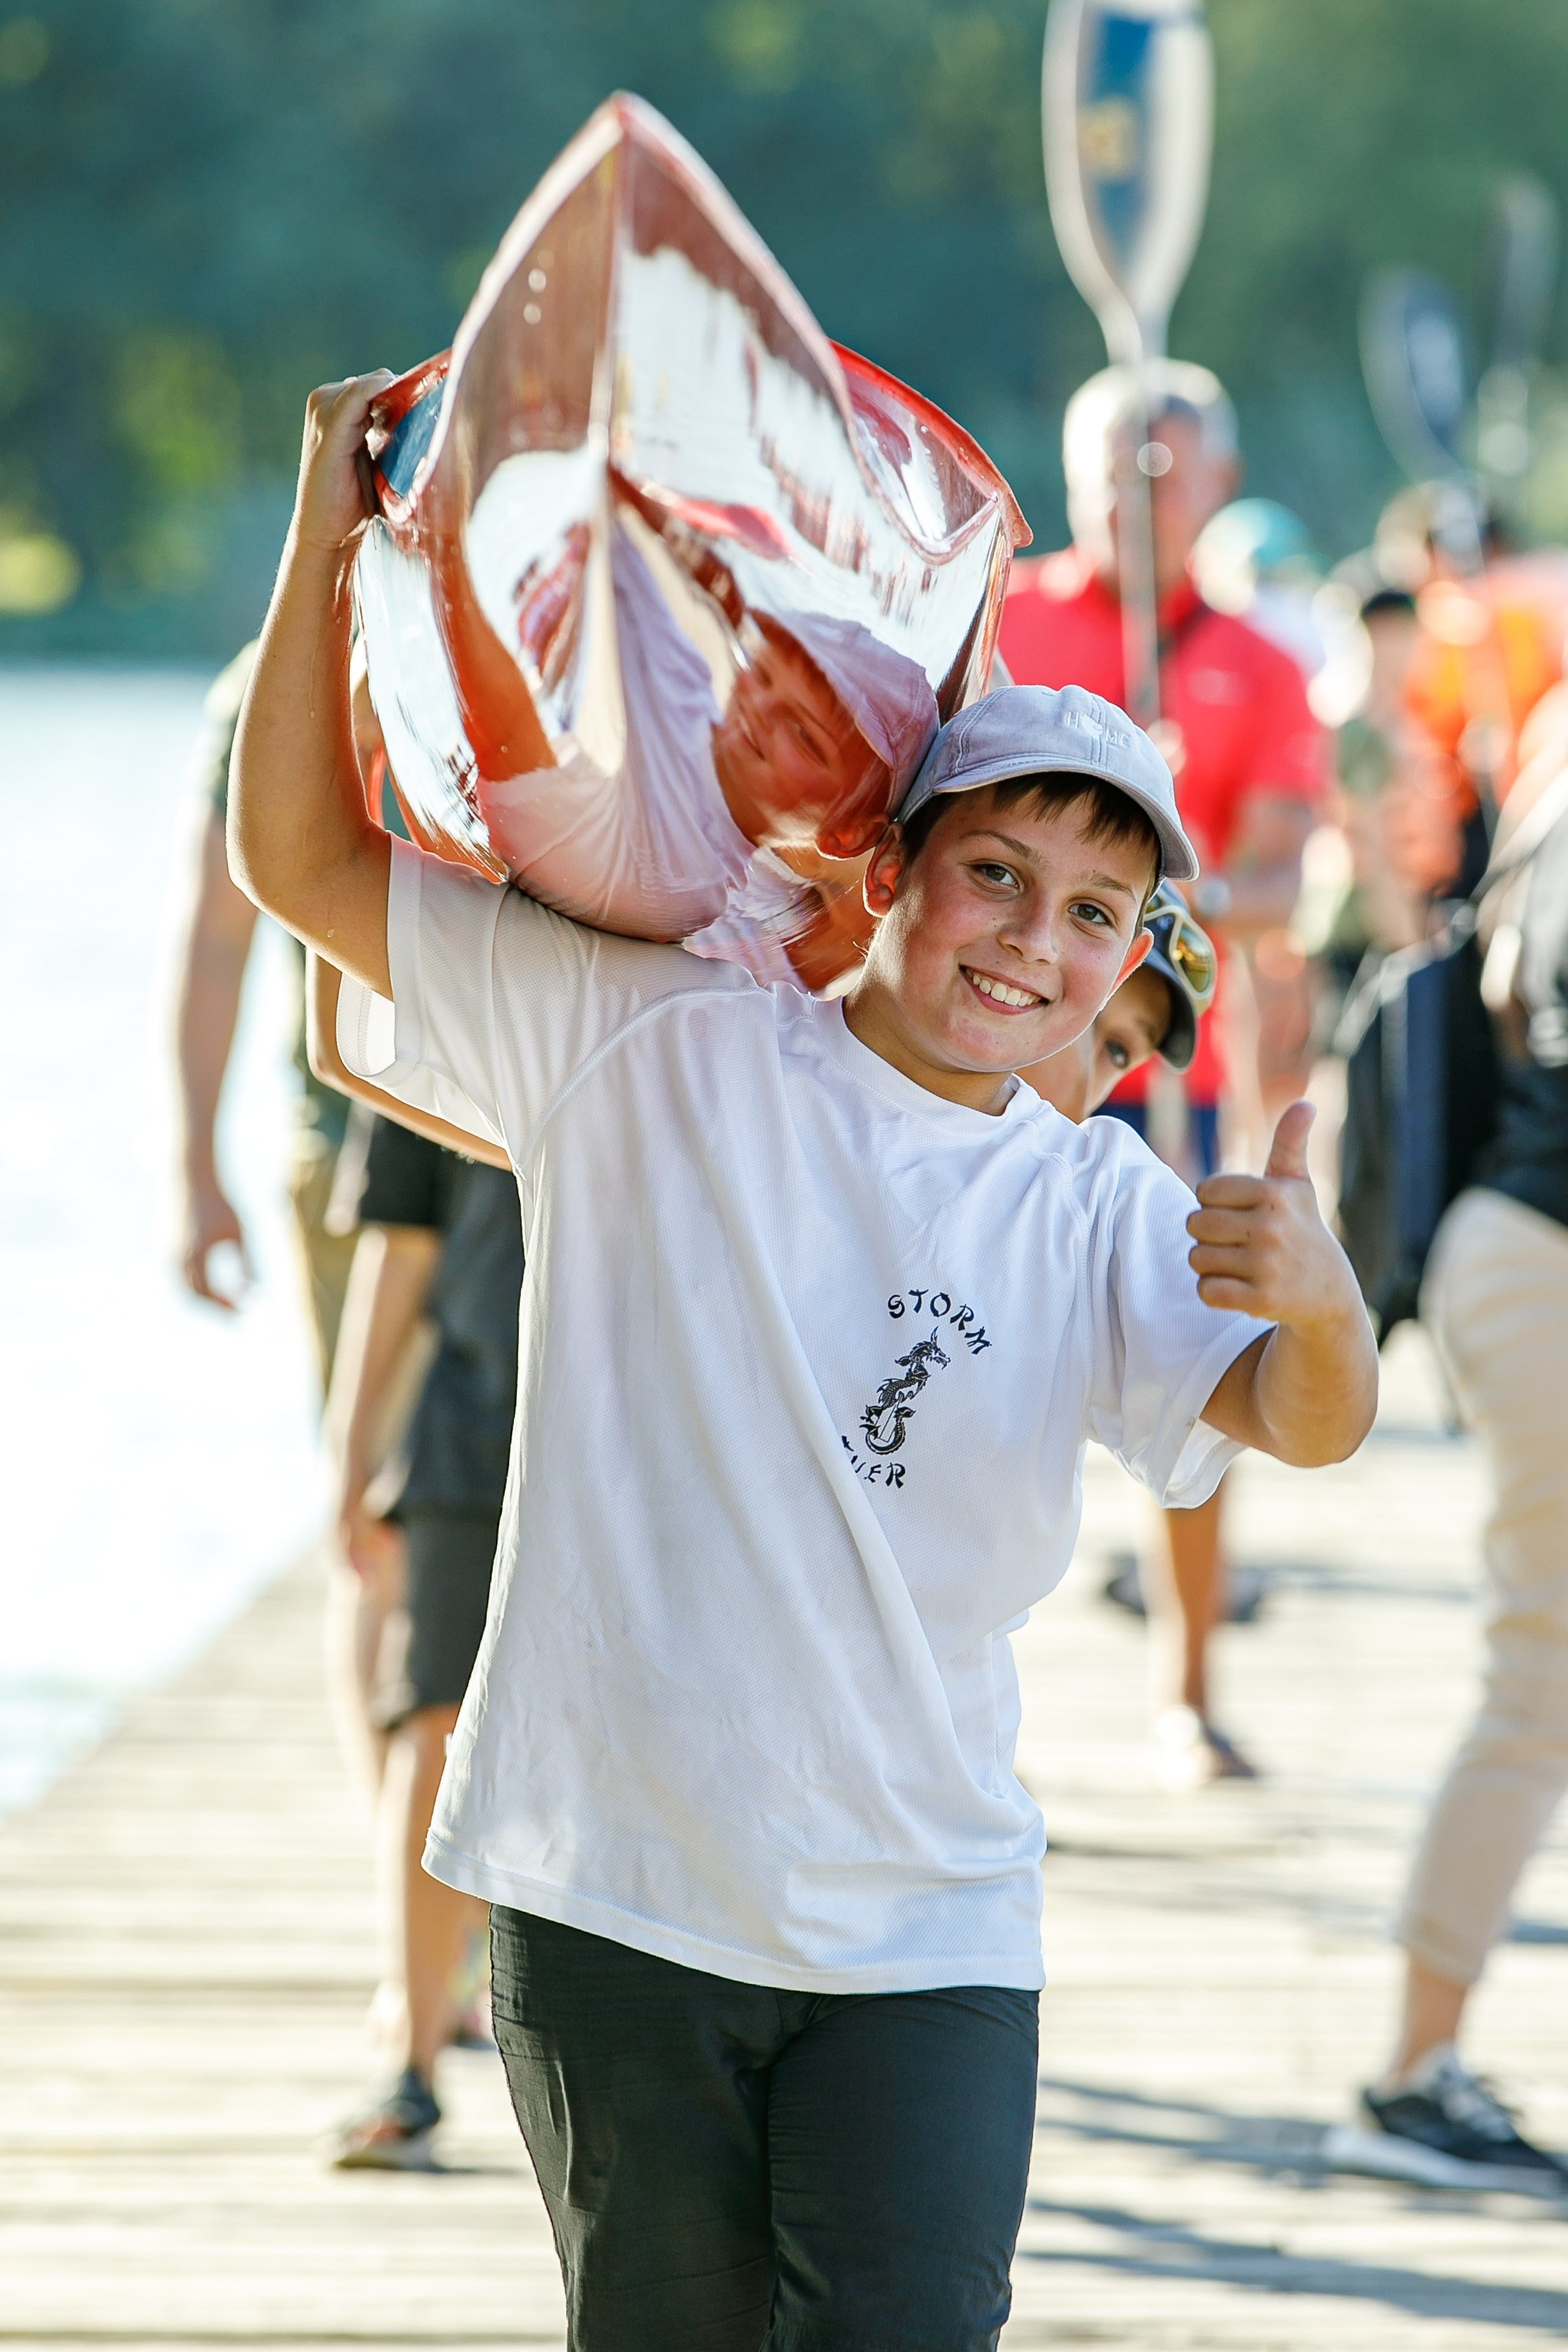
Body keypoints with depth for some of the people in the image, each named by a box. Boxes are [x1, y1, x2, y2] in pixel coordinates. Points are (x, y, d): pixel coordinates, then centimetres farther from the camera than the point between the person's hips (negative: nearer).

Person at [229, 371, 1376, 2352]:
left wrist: (1318, 1304, -38)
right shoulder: (656, 1051, -2)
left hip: (923, 1939, 1)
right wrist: (328, 533, -8)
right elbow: (302, 864, 0)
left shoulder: (1102, 1215, 2)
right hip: (612, 1893, -1)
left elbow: (1304, 1425, -14)